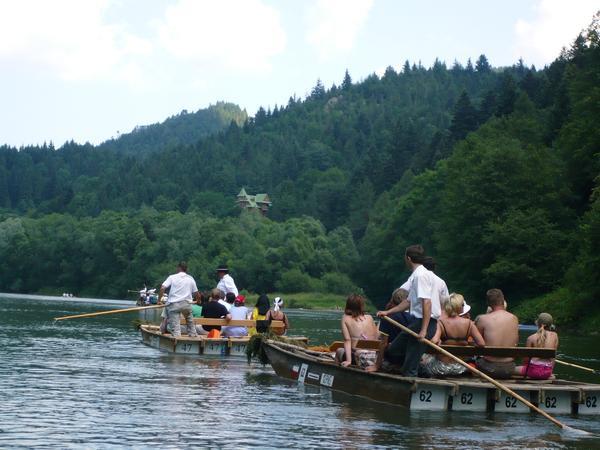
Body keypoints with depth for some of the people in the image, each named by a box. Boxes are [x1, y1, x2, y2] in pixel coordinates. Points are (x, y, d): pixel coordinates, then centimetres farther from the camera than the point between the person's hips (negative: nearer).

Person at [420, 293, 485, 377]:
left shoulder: (441, 322, -15)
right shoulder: (468, 323, -10)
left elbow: (434, 341, -31)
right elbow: (482, 344, -15)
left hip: (442, 367, -2)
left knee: (423, 358, 26)